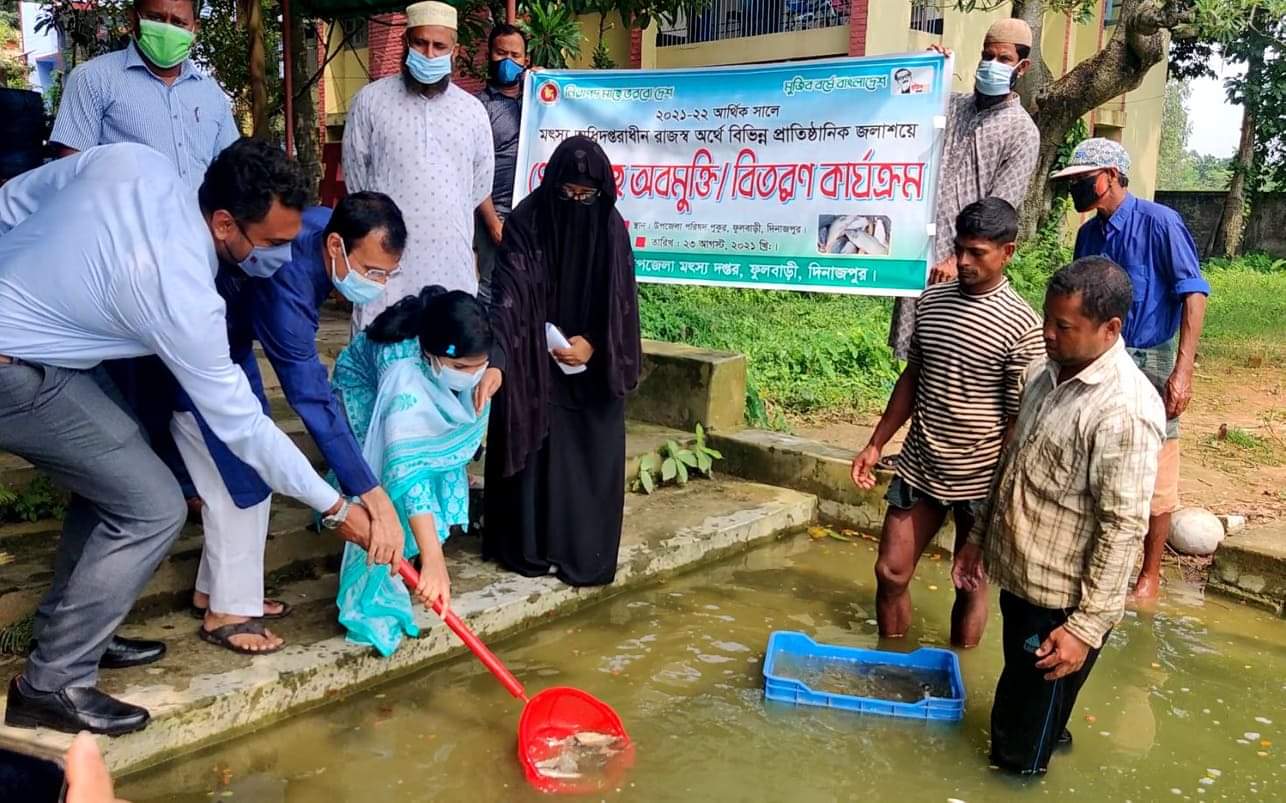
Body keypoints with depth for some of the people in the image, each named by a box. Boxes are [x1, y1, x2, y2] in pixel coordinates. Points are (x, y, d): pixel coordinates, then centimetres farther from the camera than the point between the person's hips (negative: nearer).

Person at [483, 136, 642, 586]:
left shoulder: (612, 229, -3)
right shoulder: (526, 222, -12)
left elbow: (621, 303, 2)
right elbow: (508, 295, -21)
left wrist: (594, 345, -14)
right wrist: (497, 356, -35)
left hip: (594, 369, 2)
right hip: (536, 364, -2)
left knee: (592, 458, 3)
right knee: (536, 451, 0)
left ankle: (585, 555, 14)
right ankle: (529, 547, 14)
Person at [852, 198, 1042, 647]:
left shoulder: (1021, 325, -14)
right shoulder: (931, 301, 2)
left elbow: (1018, 420, -12)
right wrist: (876, 444, 10)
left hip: (980, 479, -4)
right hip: (918, 467, 5)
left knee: (970, 584, 12)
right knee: (890, 572, 9)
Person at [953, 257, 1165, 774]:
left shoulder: (1125, 410, -25)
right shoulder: (1045, 371, 2)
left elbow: (1123, 529, -24)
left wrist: (1087, 626, -23)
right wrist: (979, 536, 17)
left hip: (1061, 600, -8)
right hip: (1017, 576, 8)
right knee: (1015, 692, 29)